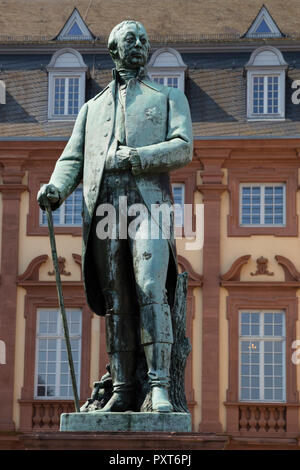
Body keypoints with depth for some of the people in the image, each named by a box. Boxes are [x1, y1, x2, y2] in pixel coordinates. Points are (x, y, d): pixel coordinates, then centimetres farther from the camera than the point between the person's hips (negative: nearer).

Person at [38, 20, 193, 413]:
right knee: (115, 303, -1)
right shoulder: (92, 107, 29)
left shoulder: (169, 98, 20)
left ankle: (160, 388, -22)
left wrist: (136, 157, -12)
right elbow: (72, 159, 18)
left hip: (148, 203, -3)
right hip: (104, 208, 3)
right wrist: (56, 189, -4)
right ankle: (122, 391, 0)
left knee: (151, 291, -19)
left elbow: (183, 148, 3)